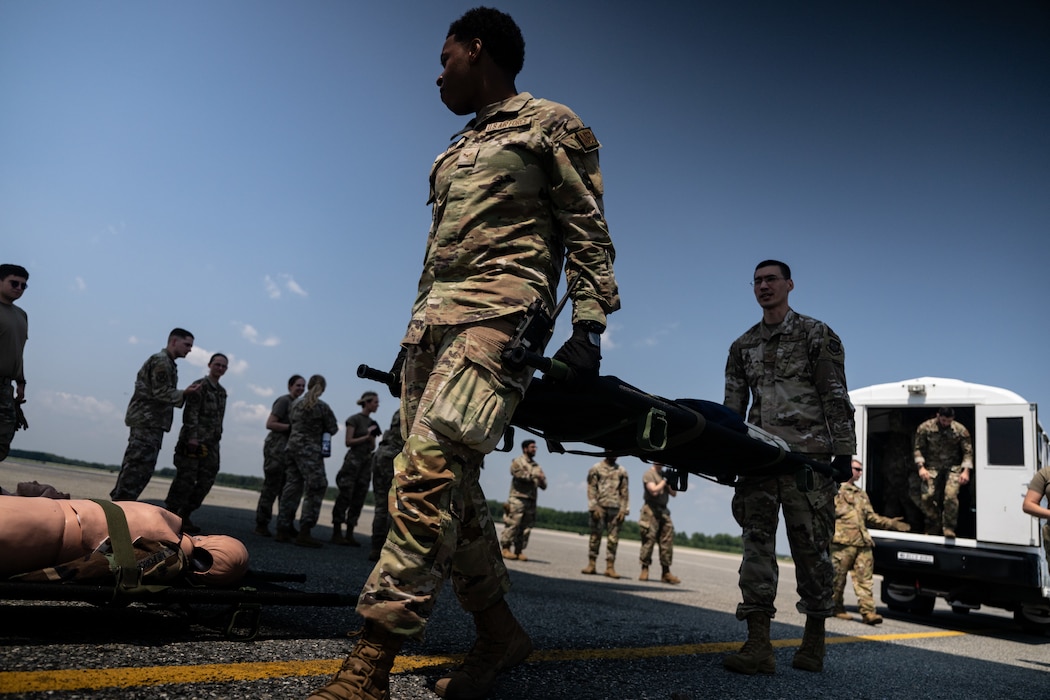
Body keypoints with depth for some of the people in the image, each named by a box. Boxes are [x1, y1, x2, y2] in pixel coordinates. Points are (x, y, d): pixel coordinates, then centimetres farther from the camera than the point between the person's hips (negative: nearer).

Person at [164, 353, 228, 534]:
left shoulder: (222, 392, 18)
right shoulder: (200, 386, -5)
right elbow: (190, 412, -13)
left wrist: (217, 437, 14)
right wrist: (192, 437, -21)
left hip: (211, 444, 7)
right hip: (194, 441, -7)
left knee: (206, 481, 5)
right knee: (185, 479, -6)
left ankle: (184, 516, 13)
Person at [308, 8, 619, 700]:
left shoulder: (551, 124, 9)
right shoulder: (460, 148, 30)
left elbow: (589, 230, 0)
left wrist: (589, 326, -11)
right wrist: (417, 335, 22)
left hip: (497, 316, -8)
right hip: (433, 320, 8)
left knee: (429, 469, -22)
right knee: (453, 485, 3)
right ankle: (499, 632, 16)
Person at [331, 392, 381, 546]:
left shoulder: (372, 422, 16)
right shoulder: (354, 419, -3)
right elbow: (348, 442, -8)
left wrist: (373, 437, -2)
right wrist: (366, 437, -10)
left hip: (367, 461, 7)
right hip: (353, 460, -6)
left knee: (358, 499, 2)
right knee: (345, 496, -7)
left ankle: (349, 534, 4)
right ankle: (336, 533, -3)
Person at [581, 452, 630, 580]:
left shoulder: (622, 471, 13)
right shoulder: (596, 469, 5)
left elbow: (624, 492, 11)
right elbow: (591, 489, -1)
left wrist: (624, 509, 1)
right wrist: (594, 506, -10)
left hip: (615, 509, 2)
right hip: (599, 508, -2)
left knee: (613, 538, 0)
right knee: (595, 536, 1)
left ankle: (610, 567, 3)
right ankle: (591, 565, 7)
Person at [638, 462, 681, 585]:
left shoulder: (665, 474, 17)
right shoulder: (649, 474, -4)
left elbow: (674, 493, 15)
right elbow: (654, 491, -17)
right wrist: (665, 481, -8)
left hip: (664, 511, 7)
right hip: (651, 511, -7)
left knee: (667, 542, 2)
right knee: (649, 540, -6)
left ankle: (666, 572, 5)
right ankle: (644, 570, 1)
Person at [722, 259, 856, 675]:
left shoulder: (815, 335, 5)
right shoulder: (742, 346, 19)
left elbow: (836, 397, 0)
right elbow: (732, 405, 18)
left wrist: (843, 449, -7)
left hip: (807, 455, -4)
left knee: (810, 544, 1)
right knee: (756, 541, -5)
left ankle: (814, 643, 15)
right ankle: (758, 646, -5)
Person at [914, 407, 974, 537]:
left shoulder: (960, 430, -2)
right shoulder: (924, 428, -3)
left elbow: (968, 452, 1)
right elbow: (919, 449, 2)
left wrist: (966, 471, -9)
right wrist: (921, 467, -9)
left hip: (953, 467, 0)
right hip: (932, 467, 1)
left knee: (951, 495, -21)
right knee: (928, 496, -11)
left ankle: (949, 528, -7)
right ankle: (933, 528, 6)